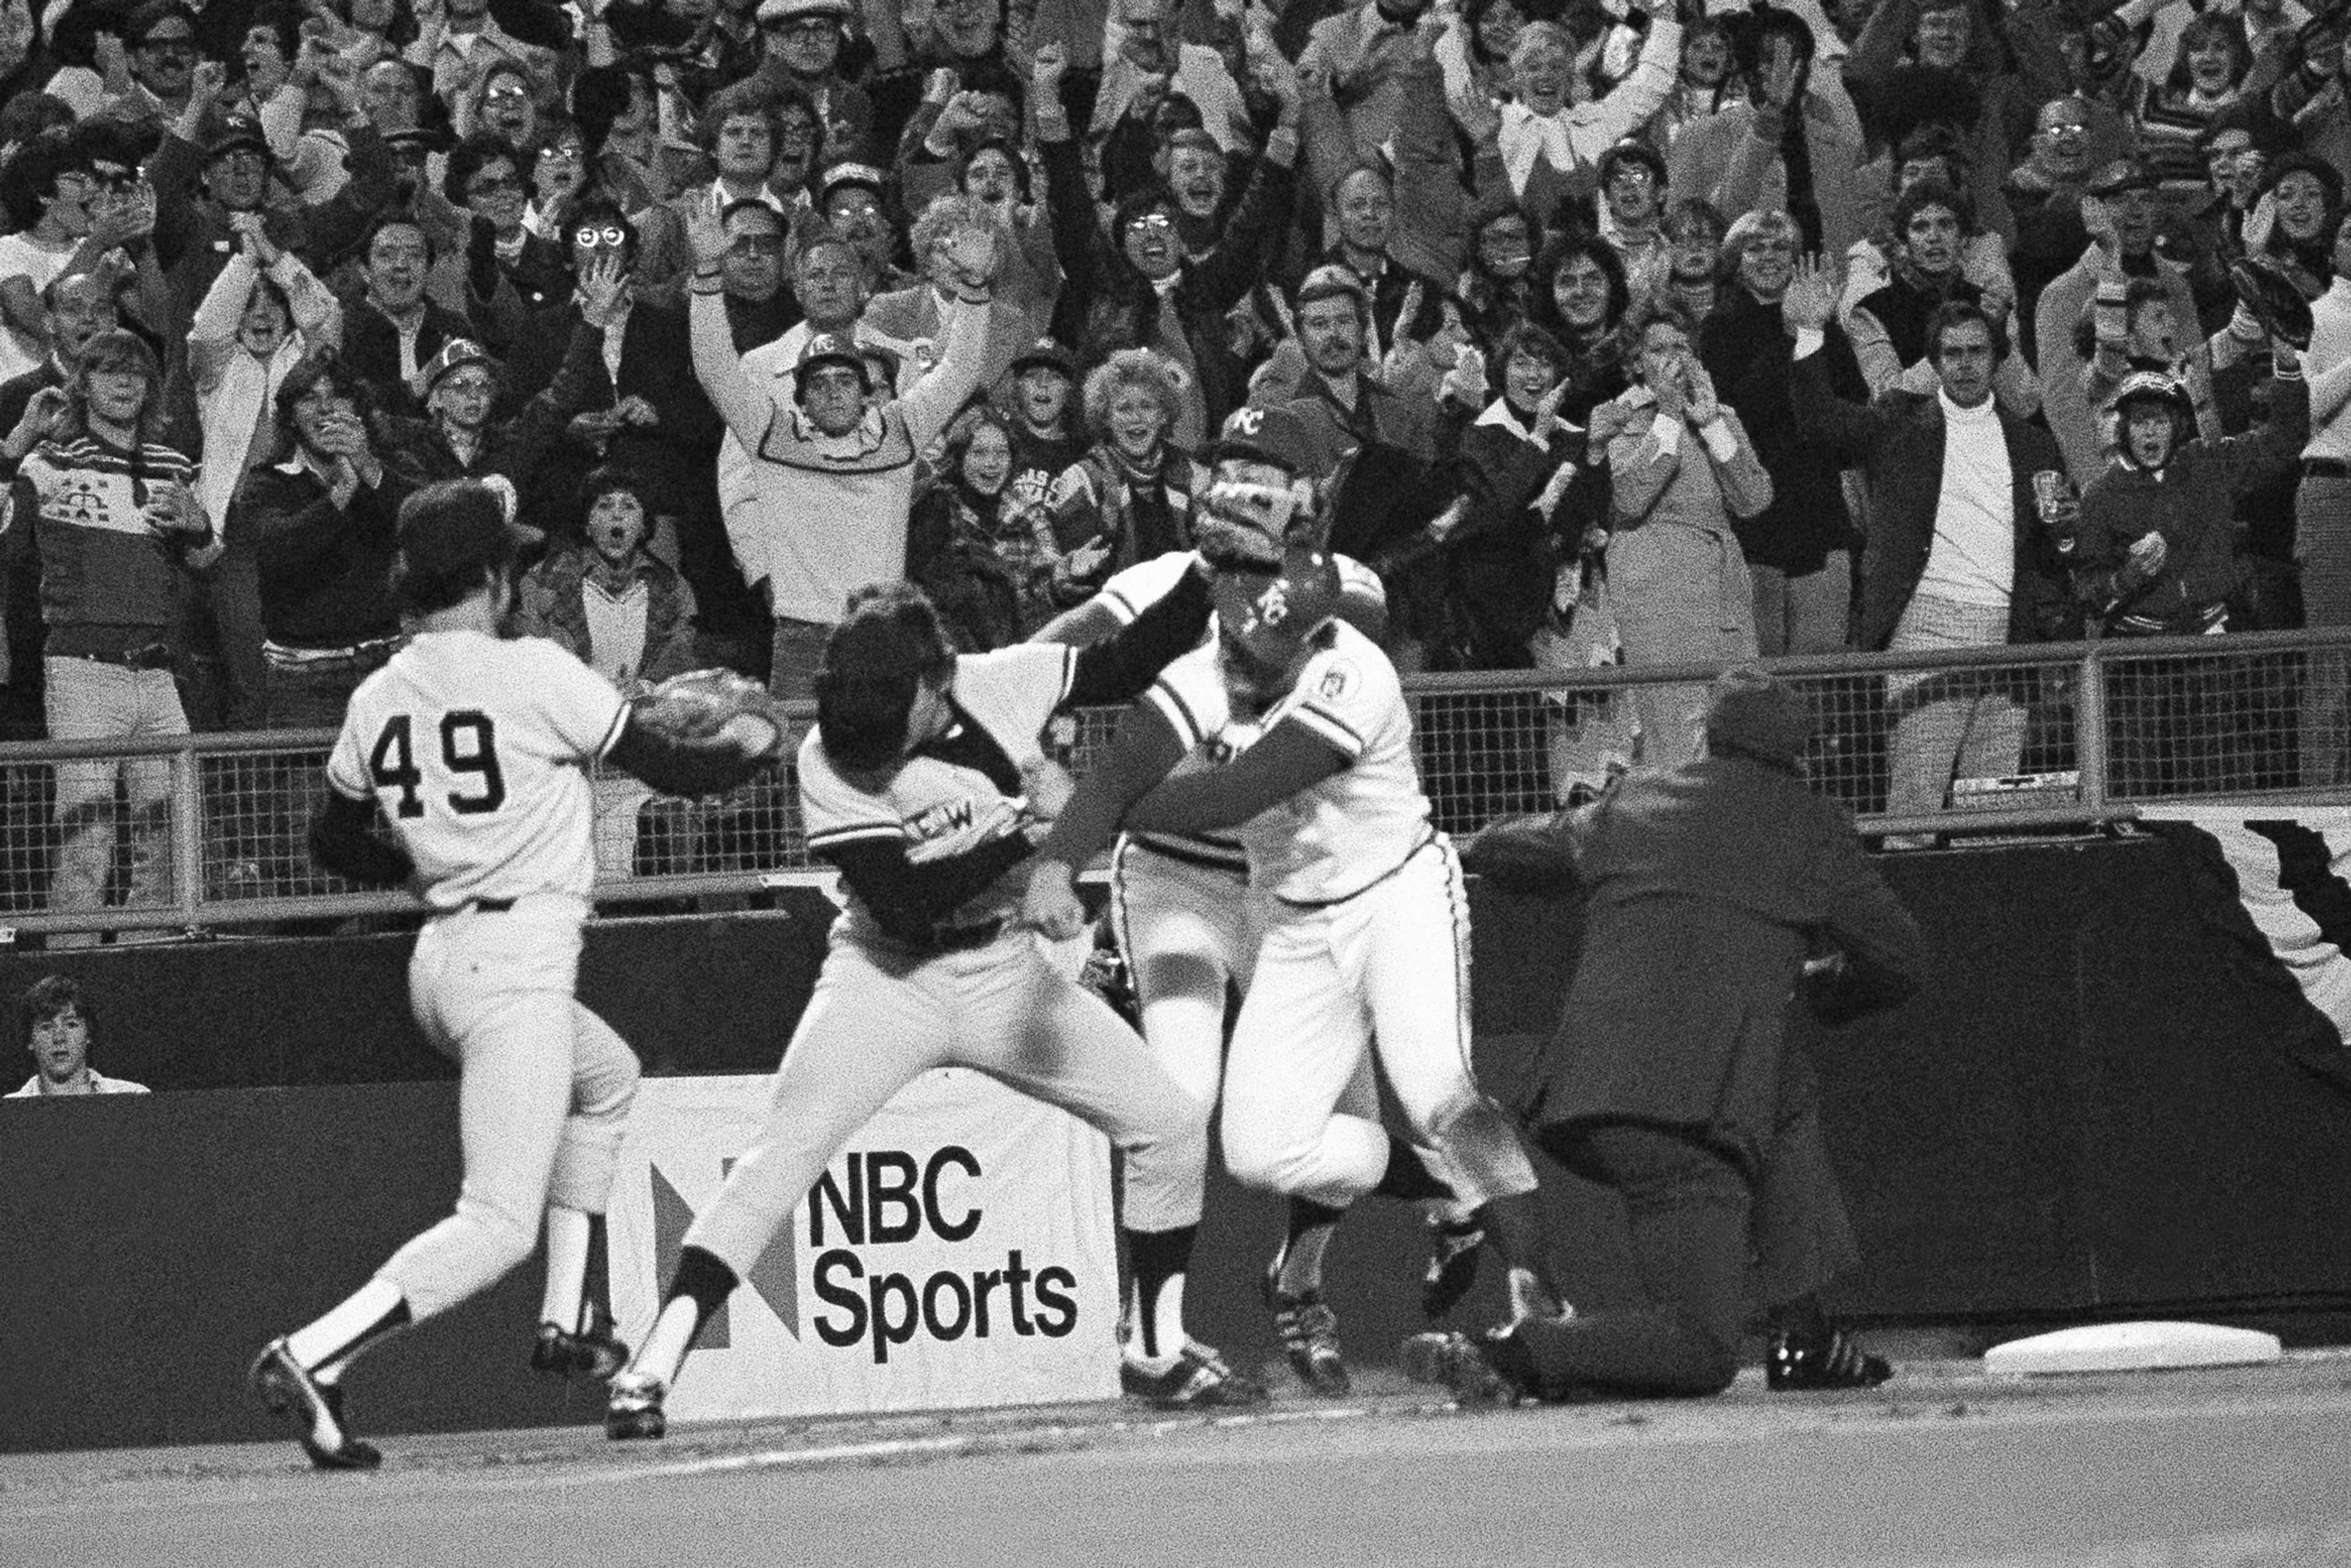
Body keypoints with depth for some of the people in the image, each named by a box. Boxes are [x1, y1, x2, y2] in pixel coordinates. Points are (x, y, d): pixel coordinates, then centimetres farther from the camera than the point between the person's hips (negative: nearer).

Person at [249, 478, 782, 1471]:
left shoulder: (374, 701, 7)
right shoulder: (534, 673, -10)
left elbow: (335, 844, 17)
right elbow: (676, 771, -4)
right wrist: (750, 745, 17)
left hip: (439, 959, 8)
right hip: (518, 966, -8)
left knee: (607, 1080, 33)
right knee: (498, 1227, -10)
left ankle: (567, 1319, 28)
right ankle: (312, 1358, -25)